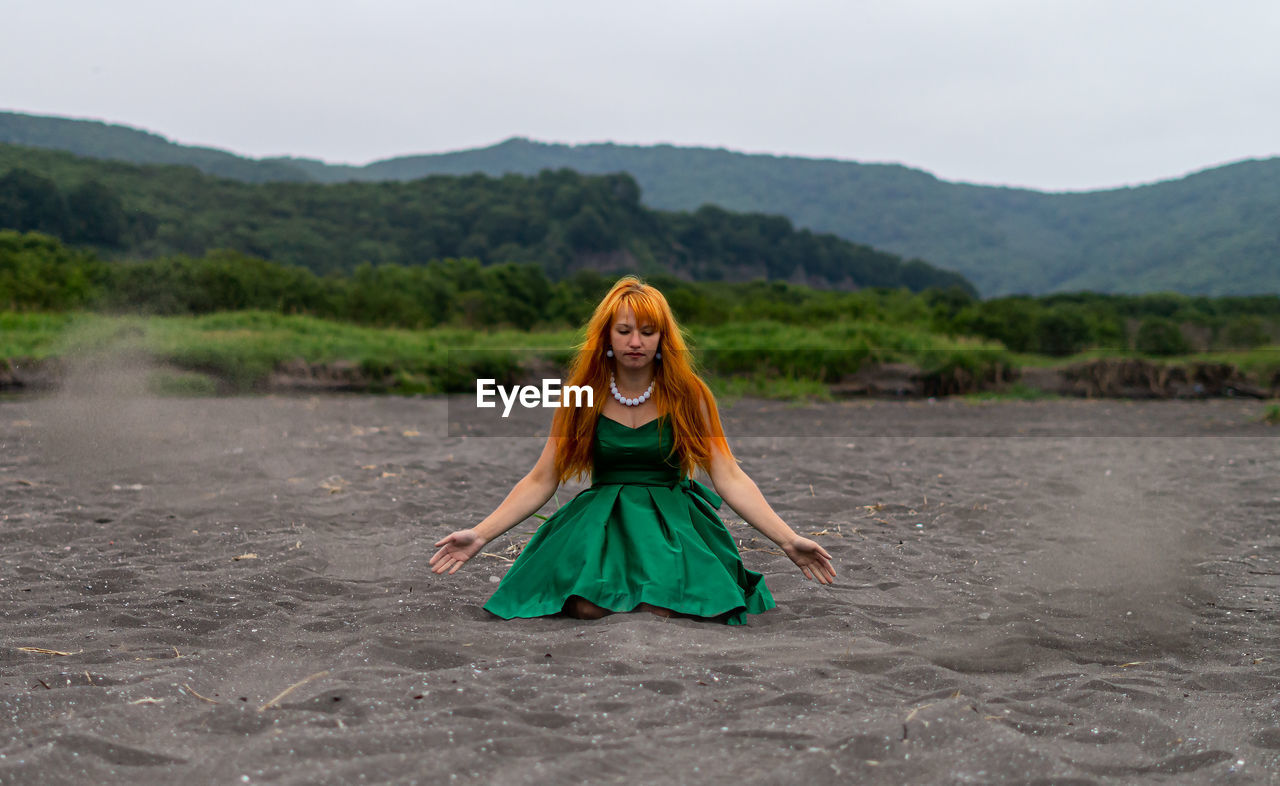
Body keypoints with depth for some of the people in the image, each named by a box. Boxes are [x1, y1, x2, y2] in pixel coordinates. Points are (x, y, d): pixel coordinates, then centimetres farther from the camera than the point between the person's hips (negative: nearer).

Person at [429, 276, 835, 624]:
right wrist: (480, 534, -7)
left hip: (672, 516, 0)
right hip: (600, 516, 1)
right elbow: (540, 481, 4)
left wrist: (788, 540, -14)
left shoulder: (687, 395, -1)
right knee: (587, 607, -28)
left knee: (662, 605, -29)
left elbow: (730, 478, -3)